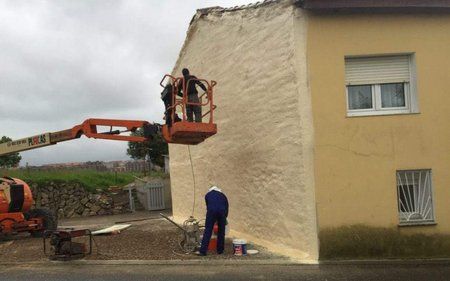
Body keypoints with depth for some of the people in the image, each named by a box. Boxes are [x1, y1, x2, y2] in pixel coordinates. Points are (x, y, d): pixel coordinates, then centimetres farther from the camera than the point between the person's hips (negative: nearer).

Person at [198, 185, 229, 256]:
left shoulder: (207, 194, 29)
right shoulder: (223, 195, 31)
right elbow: (226, 207, 26)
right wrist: (224, 217, 36)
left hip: (212, 211, -1)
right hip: (222, 211, 2)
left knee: (207, 231, 2)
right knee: (221, 232, 15)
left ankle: (203, 251, 1)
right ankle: (220, 250, 22)